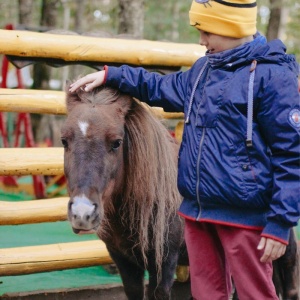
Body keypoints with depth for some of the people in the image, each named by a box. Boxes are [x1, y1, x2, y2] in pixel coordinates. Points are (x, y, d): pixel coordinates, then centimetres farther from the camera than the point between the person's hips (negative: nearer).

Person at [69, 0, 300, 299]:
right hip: (197, 210, 8)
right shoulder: (204, 68, 12)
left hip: (243, 216, -8)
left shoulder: (272, 75, -12)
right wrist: (110, 76, 19)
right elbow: (163, 89, 31)